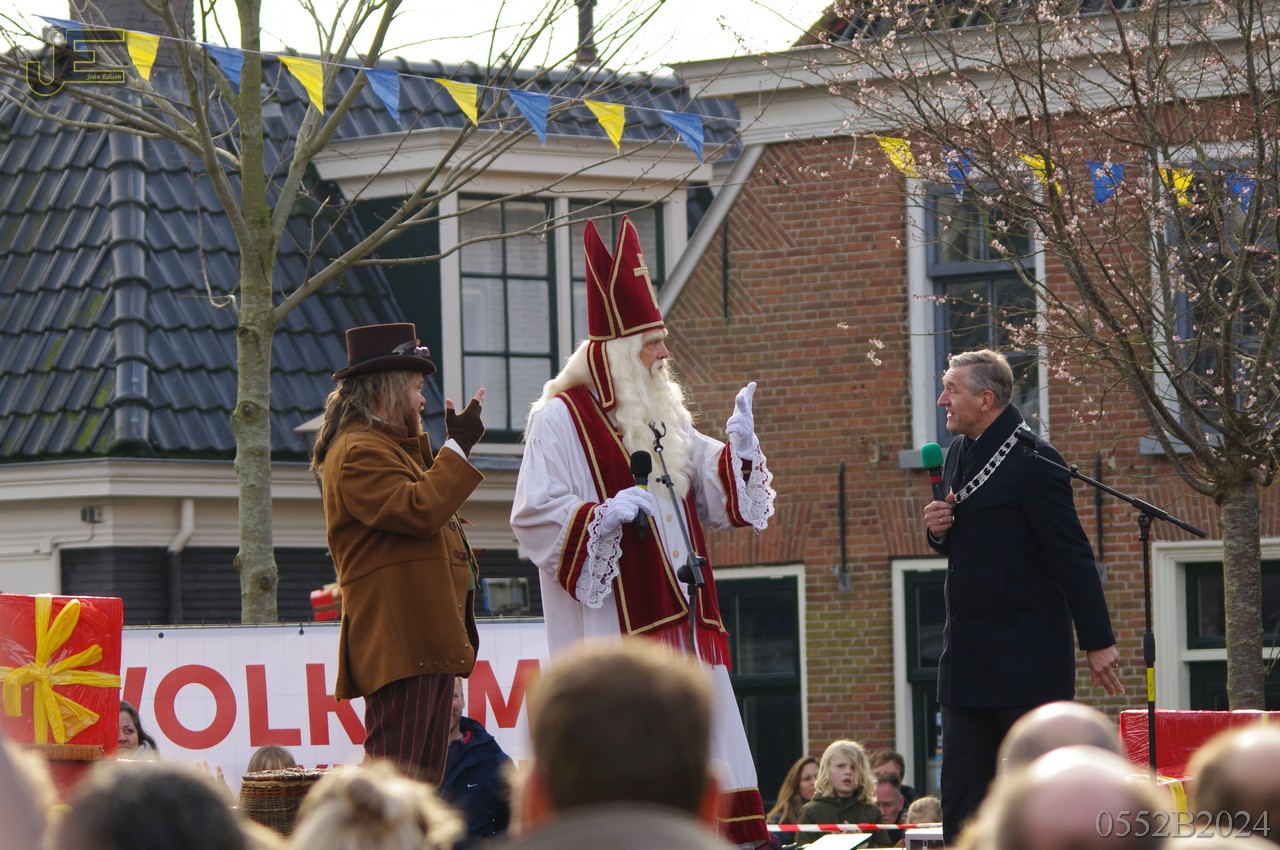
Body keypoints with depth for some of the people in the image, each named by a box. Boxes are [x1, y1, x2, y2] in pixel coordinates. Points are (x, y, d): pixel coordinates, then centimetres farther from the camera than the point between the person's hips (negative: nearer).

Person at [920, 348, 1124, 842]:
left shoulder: (1032, 461, -14)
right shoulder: (959, 453, 12)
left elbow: (1072, 556, -15)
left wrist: (1097, 642, -16)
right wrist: (937, 530, -1)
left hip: (1029, 661, -8)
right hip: (969, 654, 8)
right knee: (962, 793, 6)